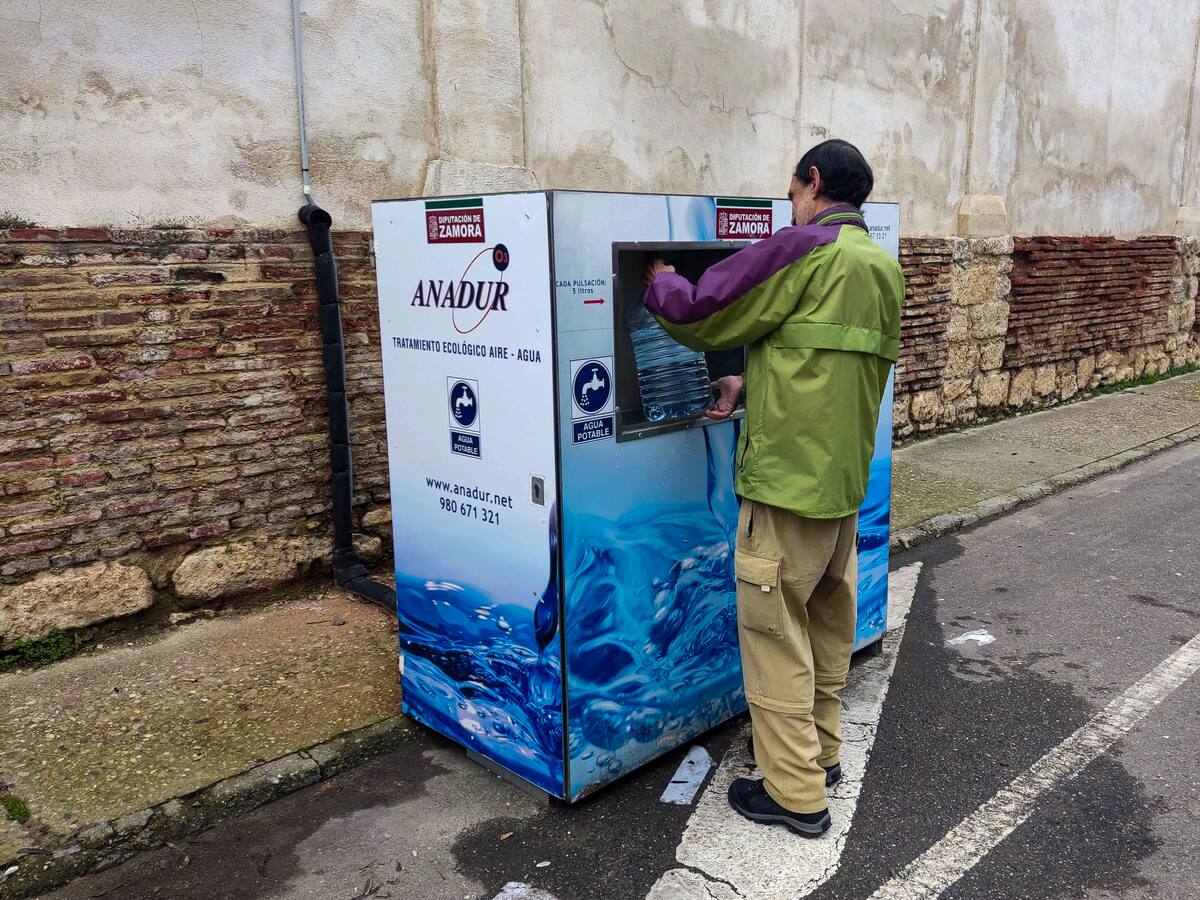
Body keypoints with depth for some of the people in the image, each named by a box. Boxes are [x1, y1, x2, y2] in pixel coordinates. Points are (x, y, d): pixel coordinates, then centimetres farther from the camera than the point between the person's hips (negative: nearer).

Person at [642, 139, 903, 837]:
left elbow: (697, 314, -11)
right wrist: (752, 385, 20)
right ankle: (823, 751, 36)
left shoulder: (803, 248, -13)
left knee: (776, 631, 2)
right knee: (830, 621, 19)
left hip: (788, 478, -9)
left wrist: (661, 282, 9)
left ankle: (796, 793, 12)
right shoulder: (886, 267, 12)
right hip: (847, 477, 9)